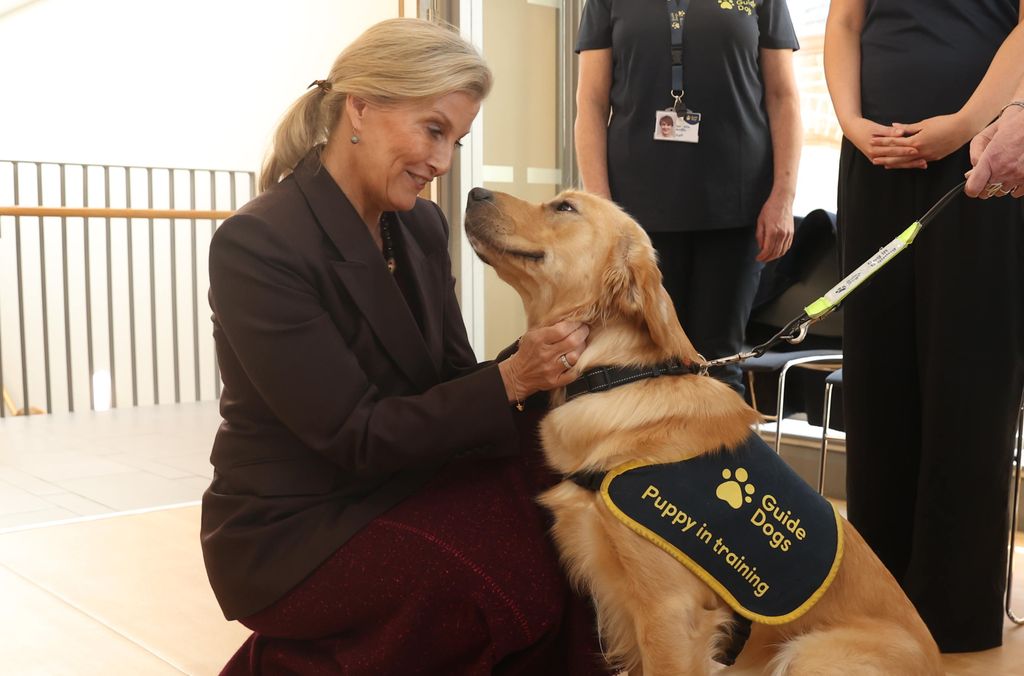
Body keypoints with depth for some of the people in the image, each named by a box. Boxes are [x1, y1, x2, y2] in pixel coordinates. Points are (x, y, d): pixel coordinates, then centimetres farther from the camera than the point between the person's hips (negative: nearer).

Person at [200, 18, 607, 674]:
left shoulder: (422, 226, 1)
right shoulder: (257, 245, -20)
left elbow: (452, 380, 1)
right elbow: (355, 435, -21)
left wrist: (538, 371, -18)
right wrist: (509, 380, -28)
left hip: (400, 485, 6)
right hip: (292, 528, -6)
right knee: (515, 573, -23)